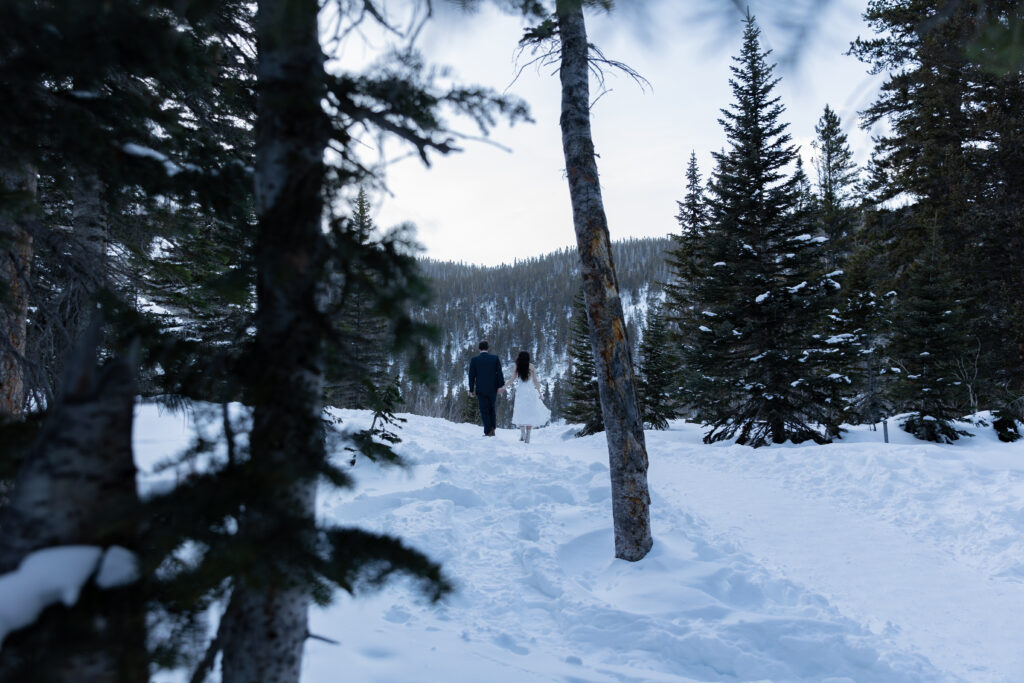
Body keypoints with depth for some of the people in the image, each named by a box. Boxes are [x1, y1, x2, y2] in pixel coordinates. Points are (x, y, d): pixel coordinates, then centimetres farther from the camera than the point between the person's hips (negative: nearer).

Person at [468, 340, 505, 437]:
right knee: (491, 408, 18)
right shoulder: (495, 358, -1)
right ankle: (492, 429, 8)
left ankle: (488, 432, -1)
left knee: (484, 411, 3)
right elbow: (499, 373, -8)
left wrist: (471, 390, 2)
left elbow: (471, 376, -3)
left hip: (480, 389, -2)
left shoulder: (474, 359, -3)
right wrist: (501, 386, -9)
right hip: (492, 389, 2)